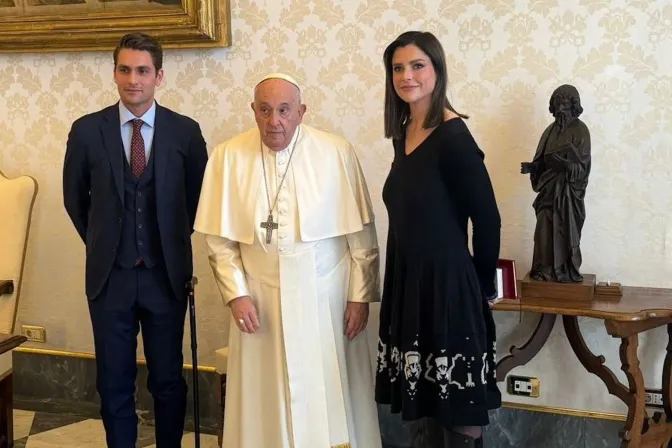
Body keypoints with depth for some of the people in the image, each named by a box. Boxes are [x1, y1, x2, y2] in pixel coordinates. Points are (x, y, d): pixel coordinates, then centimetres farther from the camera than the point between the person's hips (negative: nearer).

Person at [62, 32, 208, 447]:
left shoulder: (185, 131, -4)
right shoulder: (87, 130, -3)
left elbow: (198, 196, 10)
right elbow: (75, 198, 10)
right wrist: (104, 243, 12)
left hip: (166, 274, 0)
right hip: (110, 275, 1)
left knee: (169, 380, 10)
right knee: (114, 382, 9)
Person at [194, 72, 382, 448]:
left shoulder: (337, 153, -8)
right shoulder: (228, 157, -4)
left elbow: (361, 233, -3)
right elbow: (219, 237, 0)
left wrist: (360, 296, -3)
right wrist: (236, 293, -7)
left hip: (326, 297, -1)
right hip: (260, 298, 1)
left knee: (330, 396, 8)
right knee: (265, 400, 8)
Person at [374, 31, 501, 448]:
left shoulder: (453, 136, -15)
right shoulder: (405, 133, 8)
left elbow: (487, 220, -13)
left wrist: (484, 285, -2)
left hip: (447, 285, -8)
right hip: (408, 283, 8)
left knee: (459, 413, 3)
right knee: (421, 404, 17)